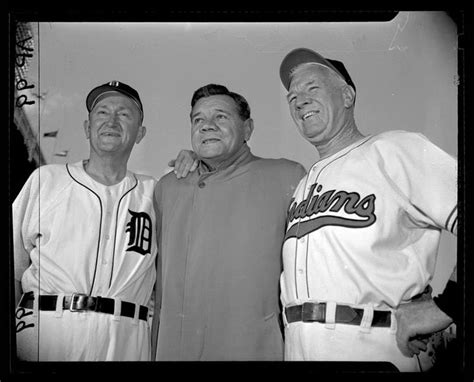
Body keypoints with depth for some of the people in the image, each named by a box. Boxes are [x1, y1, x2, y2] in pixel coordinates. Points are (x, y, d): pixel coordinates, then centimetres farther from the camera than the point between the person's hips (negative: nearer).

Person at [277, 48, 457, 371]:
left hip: (372, 345, -6)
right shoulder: (302, 184, 19)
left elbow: (456, 215, -15)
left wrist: (444, 308, -21)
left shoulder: (393, 150, -4)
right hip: (298, 349, 6)